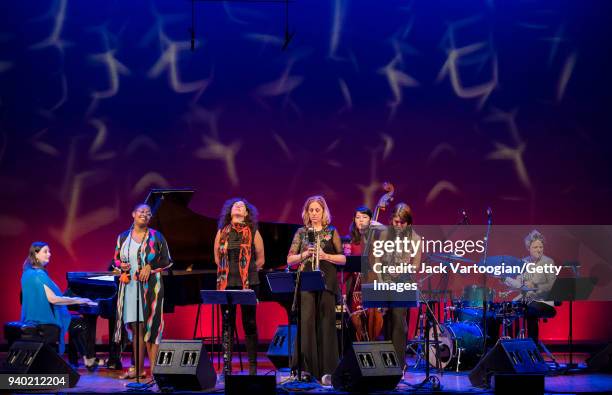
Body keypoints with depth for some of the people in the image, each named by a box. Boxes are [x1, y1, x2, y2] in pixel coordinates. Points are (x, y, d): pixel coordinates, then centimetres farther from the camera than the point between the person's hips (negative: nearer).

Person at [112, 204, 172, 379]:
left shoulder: (156, 237, 3)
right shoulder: (123, 237, 11)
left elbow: (167, 261, 5)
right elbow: (116, 259, 20)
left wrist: (150, 267, -9)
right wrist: (121, 265, -2)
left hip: (150, 286, -3)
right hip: (130, 286, 3)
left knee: (151, 326, -7)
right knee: (136, 327, 8)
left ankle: (154, 370, -6)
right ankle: (138, 368, 13)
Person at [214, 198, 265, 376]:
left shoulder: (253, 232, 4)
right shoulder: (222, 232, 10)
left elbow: (260, 259, 8)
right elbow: (217, 257, 18)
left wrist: (248, 273, 8)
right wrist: (229, 271, 12)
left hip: (249, 284, -2)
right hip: (227, 284, 2)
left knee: (250, 324, 1)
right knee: (227, 324, 2)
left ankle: (252, 366, 6)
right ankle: (227, 365, 5)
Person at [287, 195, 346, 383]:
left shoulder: (331, 232, 8)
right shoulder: (301, 232, 11)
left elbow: (343, 259, 6)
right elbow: (289, 260, 9)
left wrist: (326, 256, -11)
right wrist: (304, 255, -10)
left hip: (326, 281, -1)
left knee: (326, 324, -2)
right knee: (306, 322, -7)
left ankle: (326, 371, 1)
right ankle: (306, 367, -3)